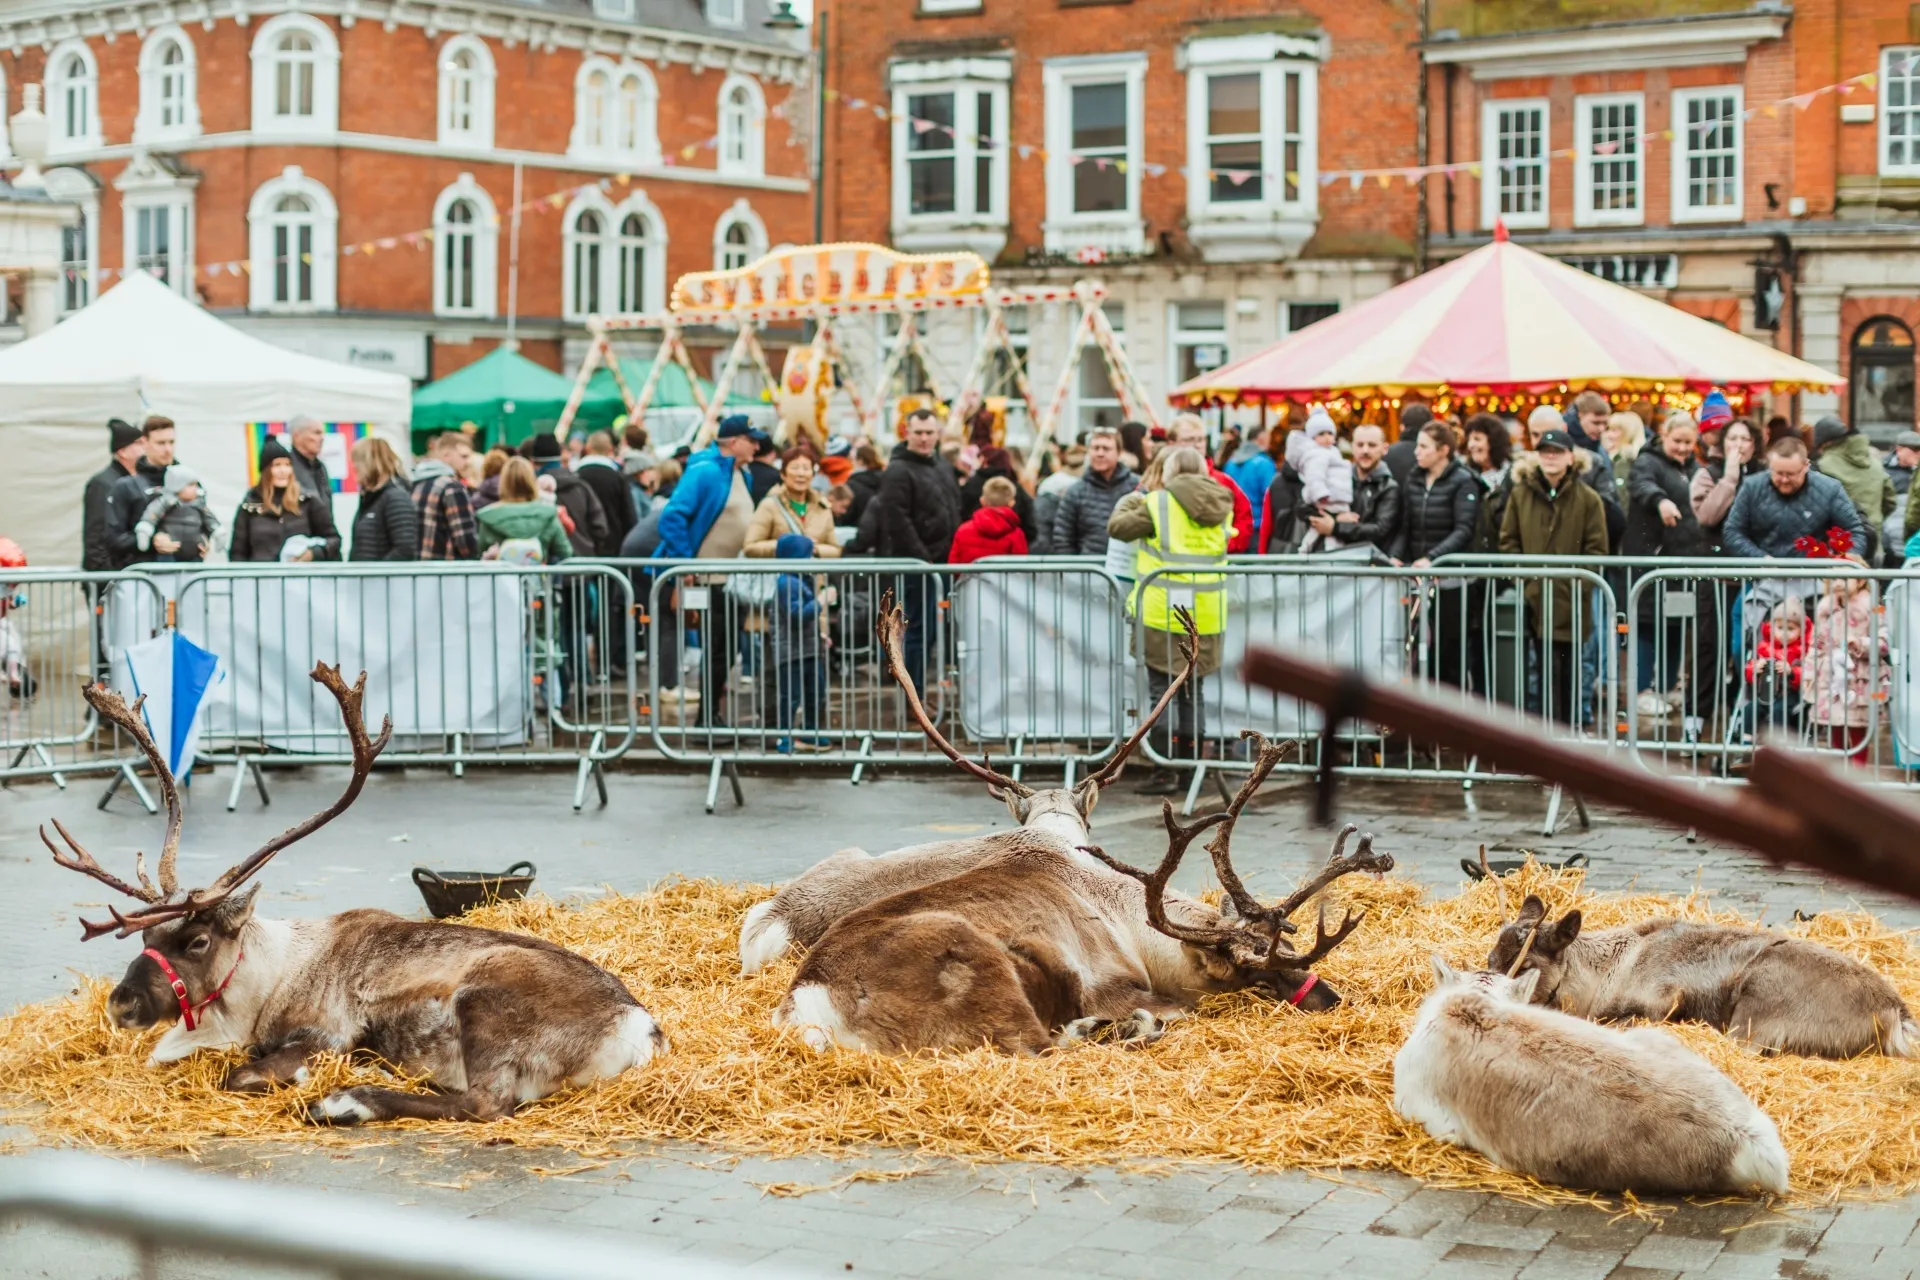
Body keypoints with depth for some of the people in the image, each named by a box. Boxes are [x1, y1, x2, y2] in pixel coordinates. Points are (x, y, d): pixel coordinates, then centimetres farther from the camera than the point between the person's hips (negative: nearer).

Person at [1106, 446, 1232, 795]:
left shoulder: (1158, 503, -9)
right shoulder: (1221, 507, 5)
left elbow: (1117, 526, -4)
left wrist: (1130, 500, 16)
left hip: (1164, 614, -4)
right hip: (1207, 616, 4)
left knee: (1163, 690, 1)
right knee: (1192, 691, 15)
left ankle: (1167, 770, -4)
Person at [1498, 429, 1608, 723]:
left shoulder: (1587, 499, 0)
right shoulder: (1520, 493, 5)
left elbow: (1597, 549, 0)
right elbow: (1508, 540, 8)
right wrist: (1525, 575, -5)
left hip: (1572, 601, 0)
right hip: (1536, 599, 0)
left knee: (1571, 671, 8)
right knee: (1549, 670, -4)